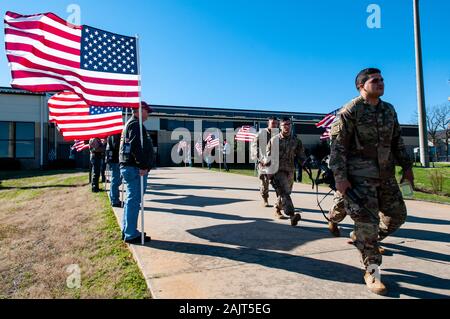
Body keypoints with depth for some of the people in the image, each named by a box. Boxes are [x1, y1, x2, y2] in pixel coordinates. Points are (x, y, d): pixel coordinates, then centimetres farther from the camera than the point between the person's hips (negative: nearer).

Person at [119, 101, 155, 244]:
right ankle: (131, 235, -2)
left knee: (131, 200, 16)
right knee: (134, 201, -7)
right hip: (135, 168, -11)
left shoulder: (130, 124, 23)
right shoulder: (135, 125, -11)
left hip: (129, 167, 11)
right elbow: (135, 146, -23)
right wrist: (142, 166, -22)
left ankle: (127, 231, 25)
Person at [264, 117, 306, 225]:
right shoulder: (274, 139, 0)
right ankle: (292, 215, -26)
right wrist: (269, 171, -8)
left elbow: (301, 155, 12)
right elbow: (268, 155, 1)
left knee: (285, 192, 16)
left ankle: (277, 208, 42)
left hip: (290, 171, 4)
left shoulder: (296, 140, 8)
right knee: (284, 192, -18)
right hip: (277, 170, -4)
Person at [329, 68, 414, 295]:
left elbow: (397, 141, 19)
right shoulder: (350, 111, -9)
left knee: (397, 215, 13)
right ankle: (371, 271, 7)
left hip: (386, 174, 7)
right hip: (360, 175, -7)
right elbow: (338, 146, -12)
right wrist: (340, 177, -18)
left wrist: (406, 167, 14)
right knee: (367, 220, -7)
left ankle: (364, 241, 35)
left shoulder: (389, 110, 12)